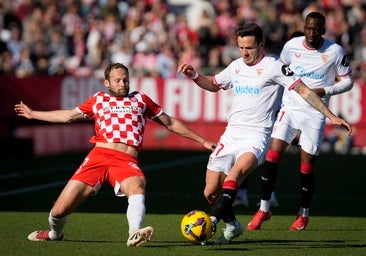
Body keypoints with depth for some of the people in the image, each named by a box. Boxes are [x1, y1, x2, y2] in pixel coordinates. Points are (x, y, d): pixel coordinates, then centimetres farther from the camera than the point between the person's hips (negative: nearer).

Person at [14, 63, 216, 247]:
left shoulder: (140, 99, 23)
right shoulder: (99, 100, 25)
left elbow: (170, 123, 28)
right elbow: (68, 116, 36)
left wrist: (202, 141, 27)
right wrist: (33, 114, 42)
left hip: (126, 161, -1)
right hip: (98, 156, 1)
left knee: (137, 188, -39)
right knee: (59, 210, -5)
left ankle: (135, 235, -58)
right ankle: (55, 233, 29)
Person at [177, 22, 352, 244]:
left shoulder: (273, 67, -3)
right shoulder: (236, 66, 15)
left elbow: (303, 90, -3)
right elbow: (213, 85, 33)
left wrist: (331, 116, -8)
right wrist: (193, 75, 14)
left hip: (256, 137, -6)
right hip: (231, 135, 7)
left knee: (234, 173, -35)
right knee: (210, 192, 3)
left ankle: (211, 223, -46)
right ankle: (232, 226, 29)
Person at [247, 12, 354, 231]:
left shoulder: (335, 52, -7)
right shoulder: (292, 46, -1)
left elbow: (348, 81, 2)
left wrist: (326, 91, -15)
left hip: (315, 114, -2)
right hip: (290, 108, 2)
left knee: (307, 168, 1)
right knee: (272, 156, -11)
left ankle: (304, 215, 21)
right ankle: (264, 209, -1)